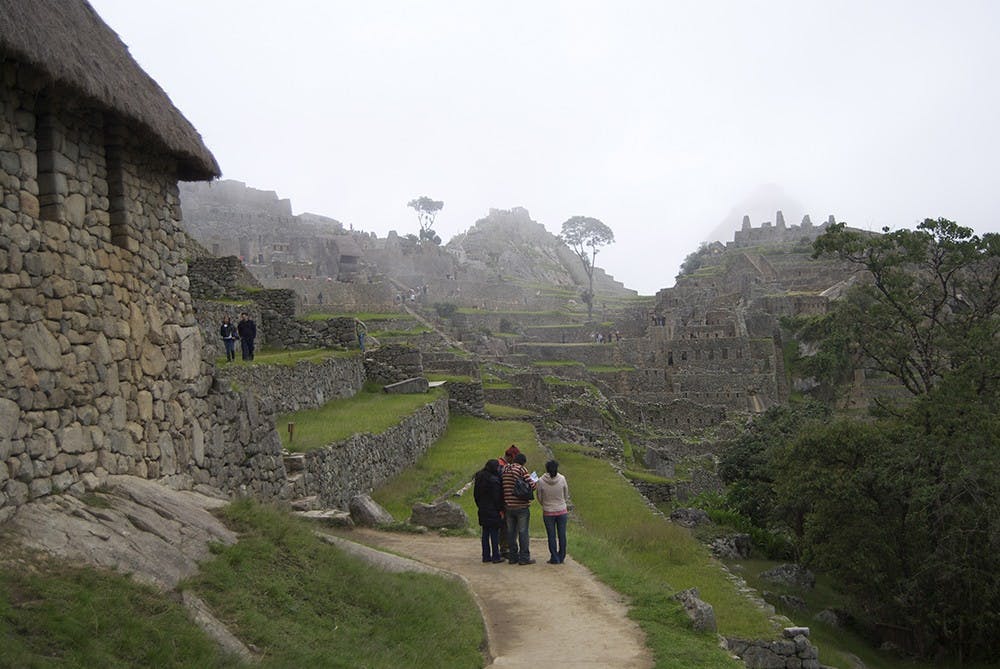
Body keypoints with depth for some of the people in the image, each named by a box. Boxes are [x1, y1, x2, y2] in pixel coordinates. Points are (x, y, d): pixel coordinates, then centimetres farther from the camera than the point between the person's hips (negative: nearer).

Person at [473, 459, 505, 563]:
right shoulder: (494, 479, -17)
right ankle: (495, 556, 1)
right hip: (493, 511, -8)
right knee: (494, 533, -2)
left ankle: (486, 556, 15)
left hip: (483, 510, 8)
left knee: (485, 533, 12)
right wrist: (500, 509, -9)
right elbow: (497, 496, -17)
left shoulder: (479, 478, 9)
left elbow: (475, 494, 14)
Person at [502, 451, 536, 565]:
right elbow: (531, 485, -15)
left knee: (511, 532, 11)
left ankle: (513, 557, 15)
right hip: (522, 506, -5)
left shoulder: (505, 469, 7)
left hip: (508, 506, 5)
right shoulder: (521, 469, -10)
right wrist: (534, 482, 6)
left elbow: (501, 487, 9)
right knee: (523, 532, 0)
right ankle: (524, 557, 2)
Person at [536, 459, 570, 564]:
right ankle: (561, 557, 18)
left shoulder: (541, 481, -14)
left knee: (551, 536, 8)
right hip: (562, 511, 1)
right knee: (562, 535, 11)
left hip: (548, 512, -1)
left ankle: (554, 558, 12)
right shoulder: (562, 479, -11)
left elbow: (540, 498, -3)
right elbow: (566, 495, 2)